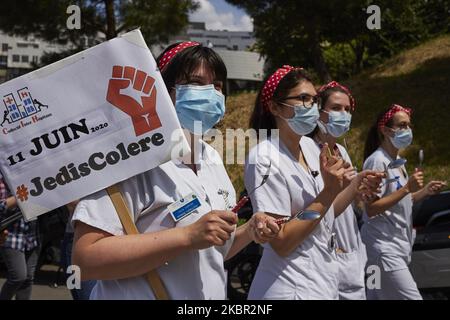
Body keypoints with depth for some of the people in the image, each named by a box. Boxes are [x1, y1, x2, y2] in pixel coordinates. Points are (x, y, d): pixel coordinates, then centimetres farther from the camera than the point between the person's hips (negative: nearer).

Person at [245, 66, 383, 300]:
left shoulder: (309, 146, 4)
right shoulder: (264, 159, -18)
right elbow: (282, 243, -21)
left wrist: (356, 187, 0)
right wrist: (329, 192, -22)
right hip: (291, 288, -8)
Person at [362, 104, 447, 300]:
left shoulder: (397, 161, 15)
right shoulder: (377, 161, -13)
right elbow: (371, 209, -18)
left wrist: (424, 192, 8)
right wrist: (407, 188, -20)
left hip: (398, 247, 9)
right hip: (384, 249, -9)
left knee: (379, 297, 10)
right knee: (411, 297, -12)